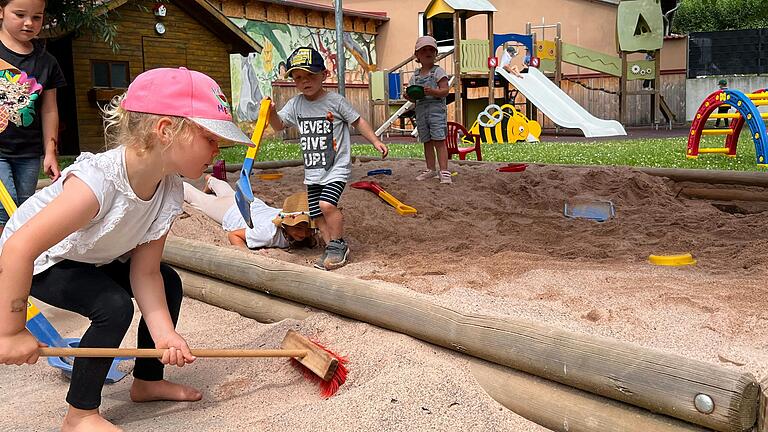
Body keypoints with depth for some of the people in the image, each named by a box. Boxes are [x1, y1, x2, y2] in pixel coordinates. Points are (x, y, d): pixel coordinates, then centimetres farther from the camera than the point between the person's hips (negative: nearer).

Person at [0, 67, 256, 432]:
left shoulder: (170, 191, -20)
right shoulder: (98, 181, -43)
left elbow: (144, 272, -15)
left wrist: (164, 334, -27)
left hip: (94, 257, 7)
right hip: (38, 261, -7)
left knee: (168, 283, 2)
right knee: (114, 306, -25)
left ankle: (148, 381, 22)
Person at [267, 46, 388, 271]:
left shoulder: (335, 101, -7)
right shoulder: (295, 104, 5)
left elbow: (358, 121, 1)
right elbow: (278, 126, 9)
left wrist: (376, 141, -5)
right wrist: (271, 112, -12)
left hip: (337, 167, -5)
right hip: (312, 171, 6)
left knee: (326, 204, -23)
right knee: (317, 215, 5)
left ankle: (337, 245, -3)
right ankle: (334, 249, 22)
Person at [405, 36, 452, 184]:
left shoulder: (438, 71, 0)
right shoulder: (415, 75, 15)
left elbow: (445, 90, -9)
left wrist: (432, 91, -26)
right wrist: (410, 96, -7)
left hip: (436, 109, -6)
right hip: (421, 110, 6)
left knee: (439, 141, -11)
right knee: (427, 141, 11)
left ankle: (444, 171, -13)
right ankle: (431, 169, 20)